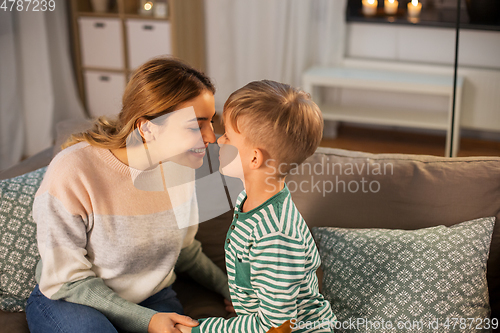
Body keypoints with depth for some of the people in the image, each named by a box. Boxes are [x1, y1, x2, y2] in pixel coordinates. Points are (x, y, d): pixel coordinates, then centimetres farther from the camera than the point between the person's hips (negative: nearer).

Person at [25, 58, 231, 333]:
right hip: (68, 300, -3)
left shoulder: (179, 163, -7)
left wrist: (229, 289, 8)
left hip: (151, 298, 4)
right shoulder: (71, 172, -27)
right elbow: (66, 282, -20)